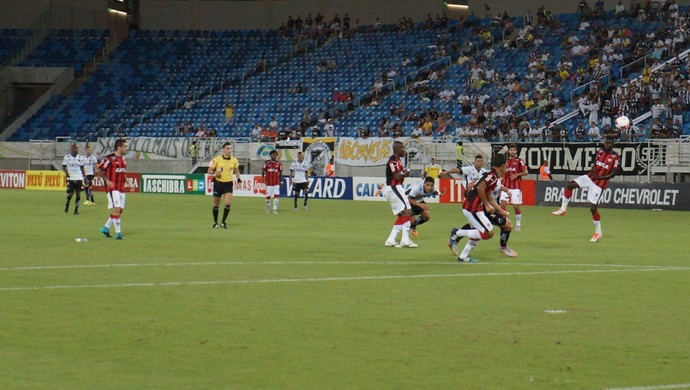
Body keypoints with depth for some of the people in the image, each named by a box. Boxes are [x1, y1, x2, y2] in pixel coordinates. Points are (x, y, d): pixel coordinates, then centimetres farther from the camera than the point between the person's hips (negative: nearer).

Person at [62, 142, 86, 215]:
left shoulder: (80, 157, 7)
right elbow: (64, 166, 7)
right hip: (70, 178, -2)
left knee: (78, 194, -2)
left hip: (79, 178, 2)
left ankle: (76, 209, 7)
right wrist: (66, 172, -11)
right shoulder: (67, 157, 0)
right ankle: (67, 203, 22)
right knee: (70, 193, -8)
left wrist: (84, 176, 8)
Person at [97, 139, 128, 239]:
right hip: (112, 187, -8)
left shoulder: (123, 159, 13)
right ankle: (118, 232, -12)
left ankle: (106, 228, 23)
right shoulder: (110, 158, -12)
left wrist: (125, 178, 9)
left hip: (121, 188, 8)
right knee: (116, 209, -14)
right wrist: (107, 180, -16)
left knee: (120, 210, 9)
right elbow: (98, 170, -10)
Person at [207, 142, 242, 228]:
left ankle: (223, 222, -2)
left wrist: (238, 178, 0)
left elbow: (236, 170, 18)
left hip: (228, 183, 1)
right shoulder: (216, 159, -8)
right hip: (218, 183, -1)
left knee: (228, 203, -15)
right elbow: (210, 170, -3)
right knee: (216, 204, 6)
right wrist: (214, 173, -24)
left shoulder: (234, 160, 1)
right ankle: (215, 222, 24)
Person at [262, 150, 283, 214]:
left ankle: (275, 209, -8)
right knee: (268, 196, 4)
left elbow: (280, 173, 10)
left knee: (276, 195, -10)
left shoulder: (278, 163, 4)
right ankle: (268, 207, 28)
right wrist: (263, 179, -5)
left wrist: (280, 181, 6)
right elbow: (263, 171, 6)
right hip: (269, 182, 0)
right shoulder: (267, 163, 1)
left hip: (276, 183, 0)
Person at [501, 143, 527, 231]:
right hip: (506, 186, 4)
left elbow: (525, 172, -4)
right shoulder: (505, 161, 12)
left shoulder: (519, 161, -1)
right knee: (502, 203, -10)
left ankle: (518, 224, 15)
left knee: (516, 206, -2)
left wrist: (517, 174, -17)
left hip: (516, 187, -4)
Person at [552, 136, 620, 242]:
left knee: (593, 207, -9)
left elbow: (612, 174, -12)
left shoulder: (615, 158, -11)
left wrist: (599, 177, -16)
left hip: (599, 184, -6)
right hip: (590, 177, 6)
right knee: (570, 185, -11)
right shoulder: (600, 152, 7)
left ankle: (598, 232, 7)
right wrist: (593, 168, -5)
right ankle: (563, 209, 0)